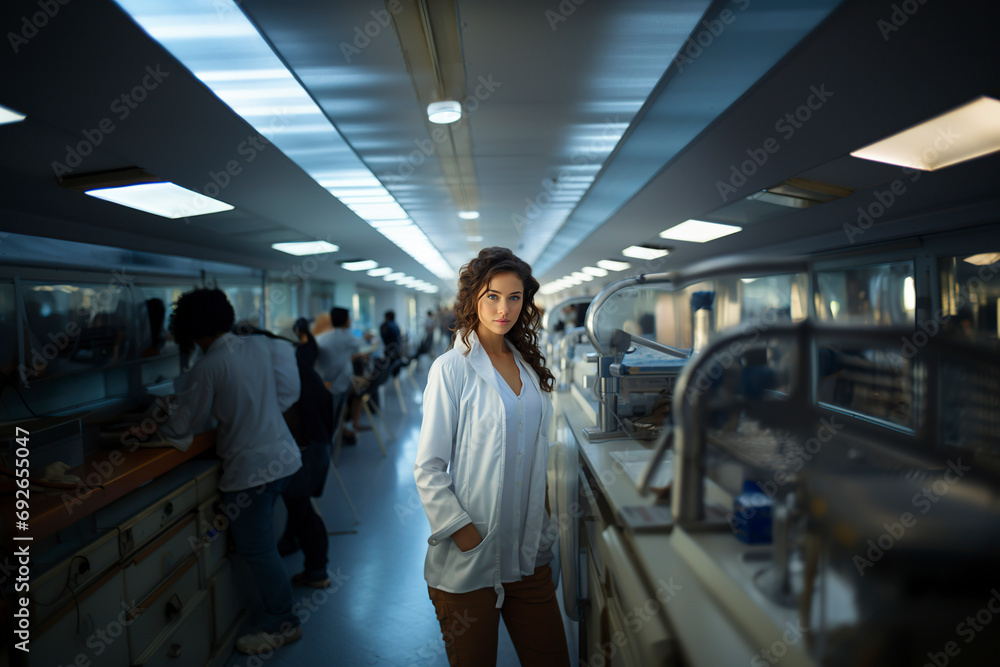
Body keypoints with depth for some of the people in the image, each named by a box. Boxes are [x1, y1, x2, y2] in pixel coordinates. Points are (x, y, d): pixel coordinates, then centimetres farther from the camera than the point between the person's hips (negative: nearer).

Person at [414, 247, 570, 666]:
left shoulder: (529, 365, 8)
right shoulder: (451, 368, -10)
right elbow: (428, 469, -10)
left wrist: (546, 529, 10)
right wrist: (463, 533, -17)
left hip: (528, 553, 5)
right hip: (468, 561, -5)